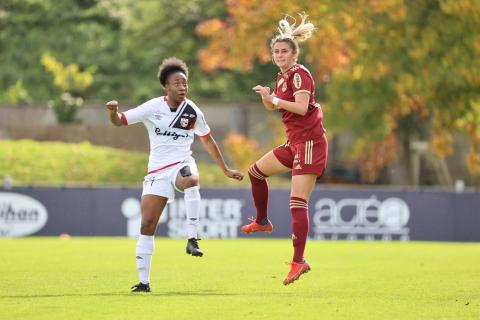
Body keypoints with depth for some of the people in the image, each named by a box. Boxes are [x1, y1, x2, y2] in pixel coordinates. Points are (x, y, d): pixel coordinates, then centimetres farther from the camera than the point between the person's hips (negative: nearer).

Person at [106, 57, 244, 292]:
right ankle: (143, 281, 4)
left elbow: (207, 141, 16)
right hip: (157, 171, 1)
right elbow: (120, 121, 0)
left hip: (182, 165, -1)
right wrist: (113, 112, -25)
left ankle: (192, 239, -37)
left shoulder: (192, 111, 2)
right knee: (147, 224, -6)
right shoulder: (152, 108, -2)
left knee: (191, 181, -40)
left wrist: (226, 170, 19)